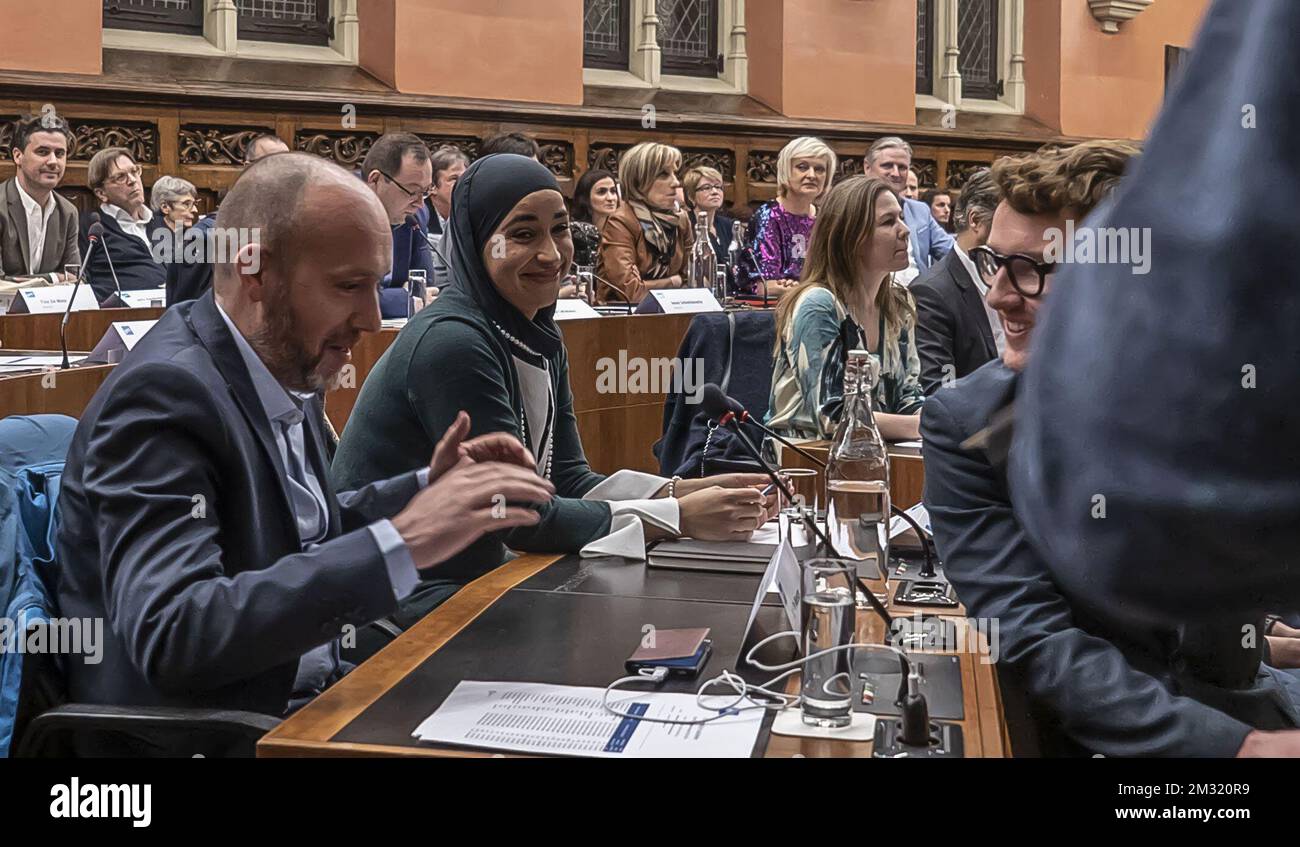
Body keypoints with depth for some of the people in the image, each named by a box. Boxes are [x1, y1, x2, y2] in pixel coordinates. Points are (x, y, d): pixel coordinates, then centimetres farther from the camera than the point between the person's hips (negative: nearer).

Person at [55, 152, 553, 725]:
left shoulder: (285, 366, 4)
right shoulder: (163, 392, -20)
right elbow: (169, 634, -31)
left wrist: (425, 487, 3)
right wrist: (401, 543, -33)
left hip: (309, 695, 8)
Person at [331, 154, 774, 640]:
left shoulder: (540, 340, 7)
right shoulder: (452, 342, -21)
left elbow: (568, 481, 4)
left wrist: (690, 491, -10)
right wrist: (680, 518, -21)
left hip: (472, 573, 8)